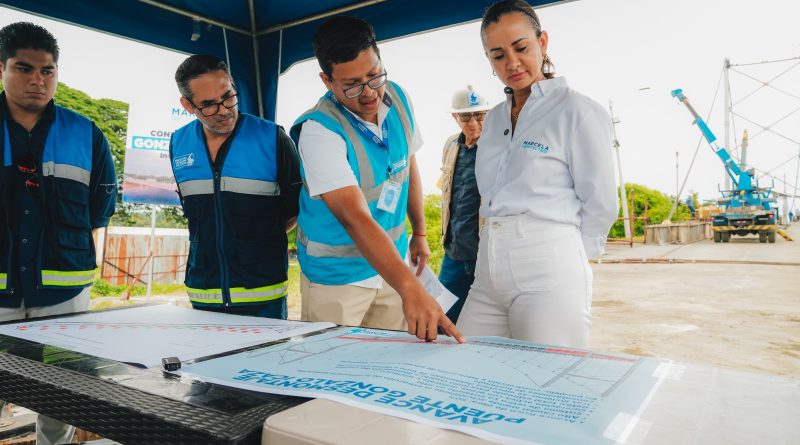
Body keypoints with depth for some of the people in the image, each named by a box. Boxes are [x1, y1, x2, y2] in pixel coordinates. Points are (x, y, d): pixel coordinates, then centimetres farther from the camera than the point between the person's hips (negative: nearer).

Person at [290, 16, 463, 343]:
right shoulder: (318, 130, -26)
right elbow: (354, 217, -37)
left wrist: (419, 232, 14)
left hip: (391, 264, 5)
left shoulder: (397, 98, -6)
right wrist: (410, 288, -47)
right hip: (337, 276, -5)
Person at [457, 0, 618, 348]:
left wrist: (562, 253, 5)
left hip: (548, 272, -6)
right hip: (489, 270, 6)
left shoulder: (577, 111, -2)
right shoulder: (494, 119, 17)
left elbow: (601, 203, -2)